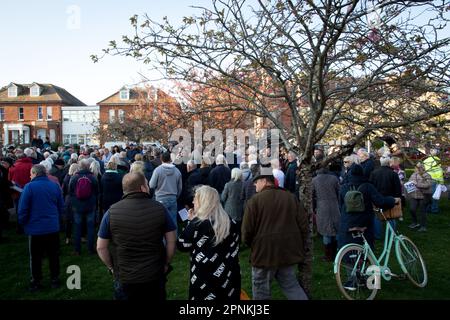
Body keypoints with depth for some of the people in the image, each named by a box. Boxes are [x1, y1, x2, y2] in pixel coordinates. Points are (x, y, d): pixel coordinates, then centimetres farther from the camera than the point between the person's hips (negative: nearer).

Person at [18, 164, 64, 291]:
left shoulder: (29, 187, -13)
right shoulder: (55, 186, 0)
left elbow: (23, 209, -11)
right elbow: (61, 207, 7)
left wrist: (23, 223, 5)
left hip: (35, 228, -3)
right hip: (53, 227, 3)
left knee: (36, 257, 11)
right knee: (53, 255, 14)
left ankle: (36, 282, 22)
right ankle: (55, 279, 24)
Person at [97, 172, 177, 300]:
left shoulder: (112, 212, -10)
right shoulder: (160, 208, -10)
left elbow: (101, 247, -4)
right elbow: (172, 241, -5)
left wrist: (111, 267, 10)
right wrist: (166, 263, 9)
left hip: (124, 278, 0)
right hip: (155, 276, 0)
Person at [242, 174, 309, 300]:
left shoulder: (255, 200, -9)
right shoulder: (291, 197, 7)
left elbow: (247, 230, -11)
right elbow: (304, 225, 5)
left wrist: (250, 244, 9)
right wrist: (299, 246, 16)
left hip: (264, 252, -5)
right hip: (289, 251, 5)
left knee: (261, 289, 12)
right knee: (291, 285, 20)